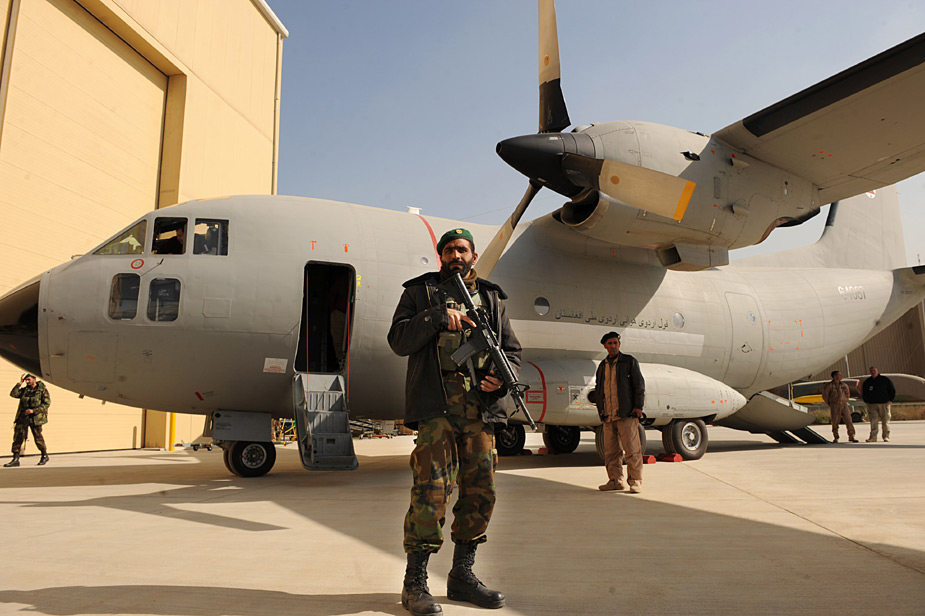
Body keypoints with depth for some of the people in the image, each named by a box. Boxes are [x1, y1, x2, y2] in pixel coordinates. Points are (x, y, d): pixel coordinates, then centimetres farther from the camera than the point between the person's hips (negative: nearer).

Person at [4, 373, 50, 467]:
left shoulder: (42, 390, -2)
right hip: (23, 417, 5)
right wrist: (20, 383, -3)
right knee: (18, 436, -4)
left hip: (36, 417, -5)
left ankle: (45, 456, 19)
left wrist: (33, 410, -17)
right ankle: (15, 459, -1)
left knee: (37, 436, 1)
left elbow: (46, 403, -8)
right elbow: (13, 394, -2)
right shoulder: (24, 390, 13)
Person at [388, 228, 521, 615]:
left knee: (480, 490, 6)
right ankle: (414, 582, 4)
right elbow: (399, 341, 0)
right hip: (436, 402, -4)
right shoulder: (420, 291, 12)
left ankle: (462, 576, 21)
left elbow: (512, 349, 20)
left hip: (480, 405, 4)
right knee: (431, 490, -9)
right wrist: (438, 315, -12)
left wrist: (502, 376, -1)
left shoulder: (491, 296, 21)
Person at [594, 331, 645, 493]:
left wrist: (638, 406, -7)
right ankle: (616, 480, 16)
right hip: (608, 416, 5)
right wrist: (600, 408, 12)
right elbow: (598, 388, 22)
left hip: (626, 414, -5)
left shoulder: (630, 361, 3)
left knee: (632, 449, -4)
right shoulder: (602, 365, 16)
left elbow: (639, 384, 0)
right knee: (611, 451, 6)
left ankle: (635, 481, 5)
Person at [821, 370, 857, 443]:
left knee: (849, 421, -4)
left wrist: (845, 402, 18)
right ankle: (835, 438, 12)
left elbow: (848, 394, 23)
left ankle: (851, 437, 3)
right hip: (834, 406, -3)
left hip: (844, 405, 3)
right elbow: (825, 396, 4)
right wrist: (830, 405, 8)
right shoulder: (828, 386, -4)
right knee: (835, 422, 0)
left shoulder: (844, 385, 7)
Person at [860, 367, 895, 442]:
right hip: (872, 405, 1)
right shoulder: (867, 382, 11)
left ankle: (886, 437, 10)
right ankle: (873, 437, -9)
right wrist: (867, 402, 10)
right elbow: (863, 393, 21)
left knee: (885, 421, 1)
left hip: (884, 404, -1)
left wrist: (890, 400, 0)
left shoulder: (885, 380, 4)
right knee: (873, 422, -6)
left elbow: (892, 390, 8)